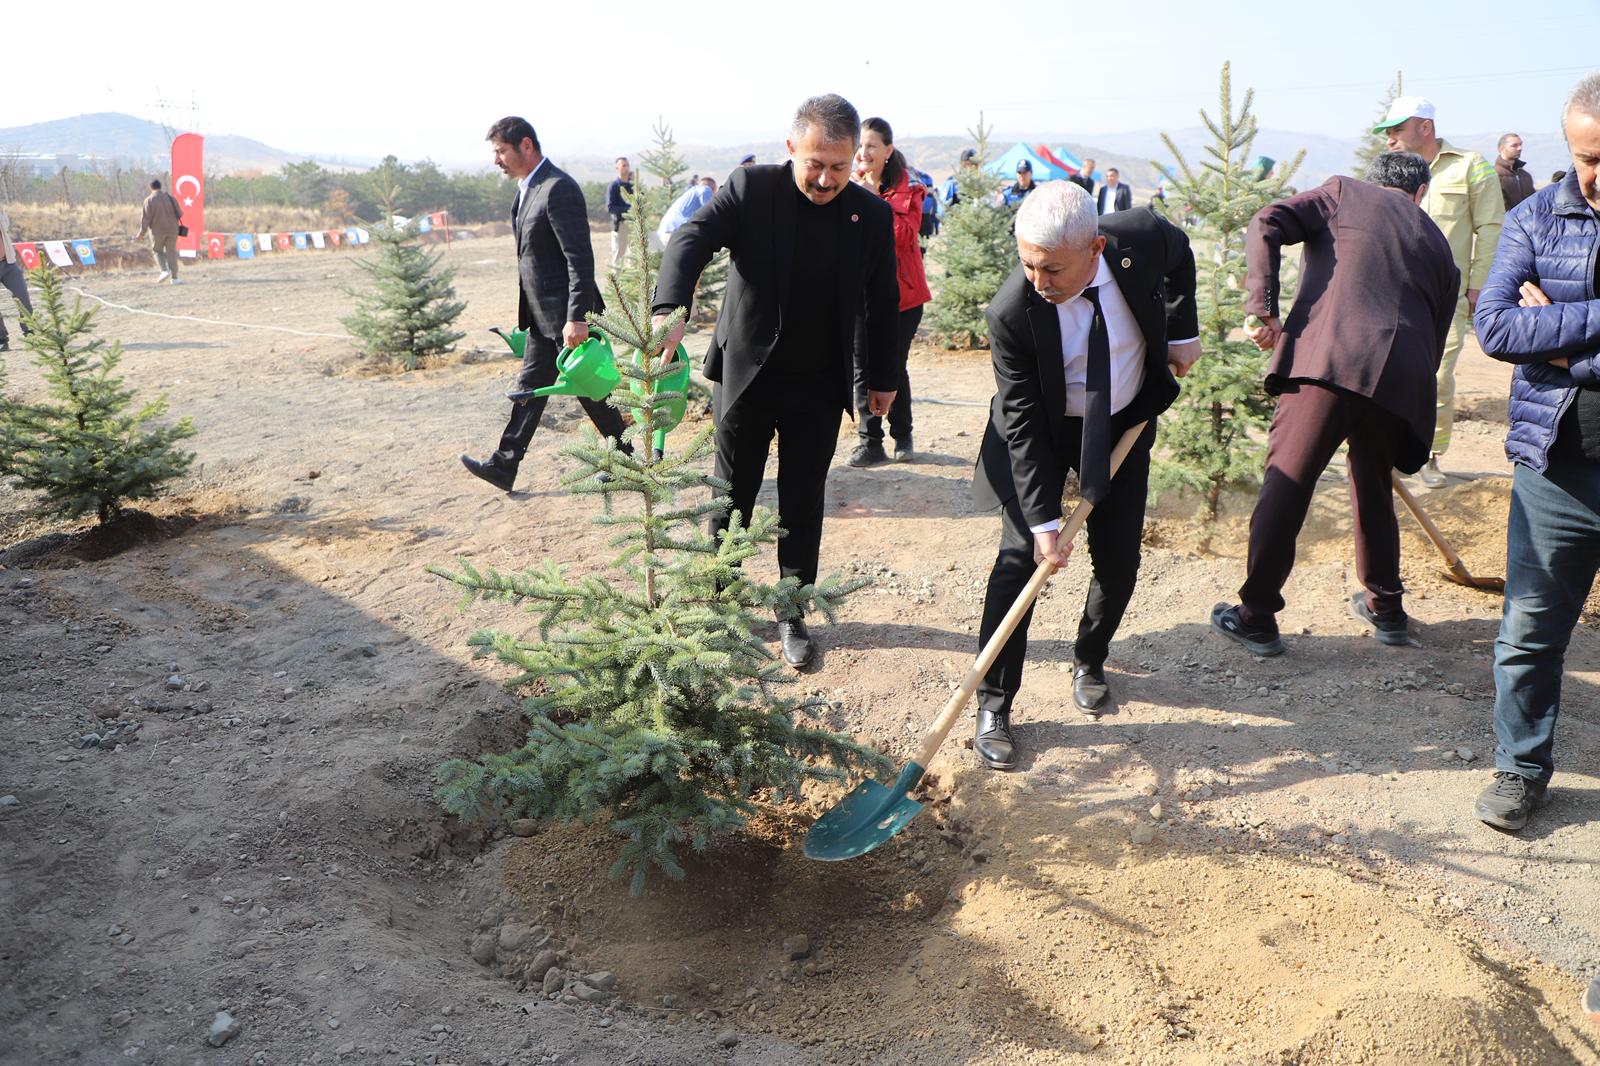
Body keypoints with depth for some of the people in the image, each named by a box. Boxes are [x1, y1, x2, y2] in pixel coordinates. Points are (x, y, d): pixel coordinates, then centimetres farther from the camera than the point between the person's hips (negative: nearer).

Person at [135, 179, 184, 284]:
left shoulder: (149, 200, -6)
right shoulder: (170, 197, 2)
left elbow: (146, 218, -9)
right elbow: (179, 213, 7)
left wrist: (141, 234, -4)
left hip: (157, 230, -2)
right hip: (172, 229, 2)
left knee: (157, 250, 16)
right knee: (171, 252, 7)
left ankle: (164, 270, -6)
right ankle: (174, 277, 1)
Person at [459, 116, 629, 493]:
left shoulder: (559, 189, -18)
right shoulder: (527, 188, 12)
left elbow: (580, 258, -23)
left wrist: (576, 318, -27)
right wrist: (526, 312, 20)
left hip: (567, 316, -9)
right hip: (542, 315, 9)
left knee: (589, 389, 3)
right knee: (530, 388, 9)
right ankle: (504, 466, 13)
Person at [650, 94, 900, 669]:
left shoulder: (872, 215, -4)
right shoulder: (751, 188, -12)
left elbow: (882, 303, 6)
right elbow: (692, 239, -26)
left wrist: (884, 376, 12)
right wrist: (670, 309, -44)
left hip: (819, 389, 1)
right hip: (745, 377, -1)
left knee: (802, 505, 10)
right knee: (731, 498, 12)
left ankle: (792, 613, 24)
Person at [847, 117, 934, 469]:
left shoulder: (907, 188, -2)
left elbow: (905, 235, -17)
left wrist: (875, 200, -19)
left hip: (900, 291, -2)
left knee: (894, 367, 5)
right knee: (864, 369, 1)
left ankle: (902, 436, 23)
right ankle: (870, 442, 9)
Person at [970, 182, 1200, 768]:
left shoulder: (1143, 237, -25)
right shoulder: (1011, 311, -31)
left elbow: (1179, 255, 3)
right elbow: (1023, 422, -25)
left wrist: (1182, 331, 0)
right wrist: (1044, 520, -27)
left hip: (1125, 423, 3)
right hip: (1043, 433, -3)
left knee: (1118, 561, 5)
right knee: (1020, 556, -10)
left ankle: (1089, 661, 32)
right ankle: (994, 705, -1)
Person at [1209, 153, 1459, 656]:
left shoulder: (1344, 192, 17)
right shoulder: (1438, 244, 28)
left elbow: (1267, 224, 0)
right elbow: (1435, 337, 27)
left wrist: (1263, 308, -3)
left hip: (1328, 357, -4)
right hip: (1403, 378, 5)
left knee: (1285, 483, 1)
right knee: (1373, 487, 22)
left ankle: (1257, 615, 4)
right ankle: (1385, 607, 33)